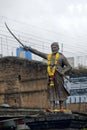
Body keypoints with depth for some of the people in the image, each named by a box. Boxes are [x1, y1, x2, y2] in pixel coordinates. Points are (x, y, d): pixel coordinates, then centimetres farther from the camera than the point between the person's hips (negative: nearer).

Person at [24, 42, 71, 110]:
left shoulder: (61, 57, 2)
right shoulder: (49, 56, 17)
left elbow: (69, 67, 2)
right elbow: (38, 53, 25)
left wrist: (63, 72, -15)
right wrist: (29, 48, 25)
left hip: (58, 76, -5)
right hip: (50, 77, 5)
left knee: (60, 92, -4)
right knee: (51, 92, 0)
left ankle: (61, 108, 0)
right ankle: (52, 108, 0)